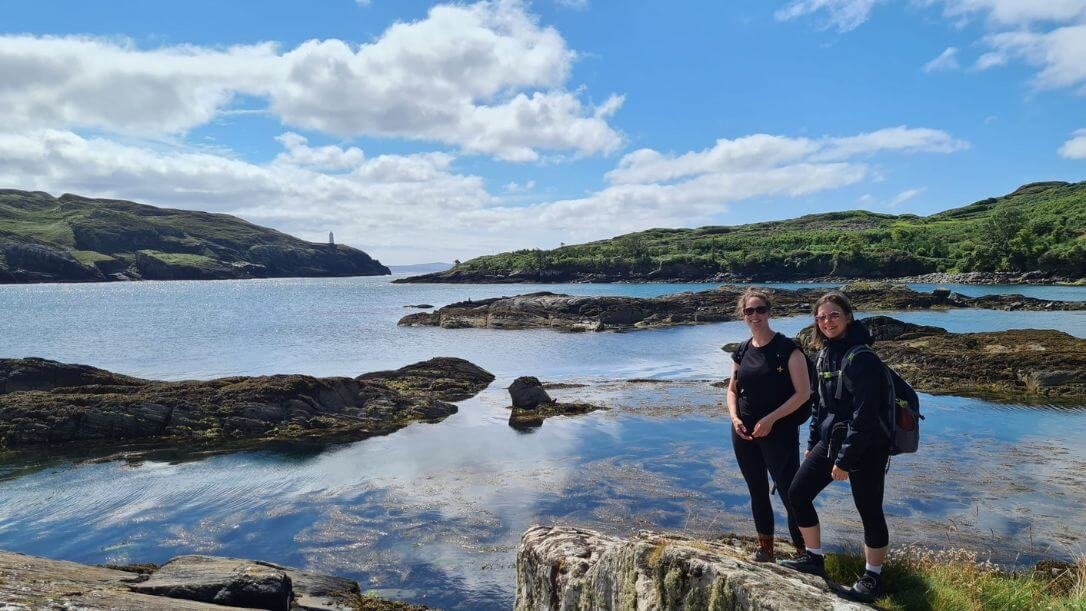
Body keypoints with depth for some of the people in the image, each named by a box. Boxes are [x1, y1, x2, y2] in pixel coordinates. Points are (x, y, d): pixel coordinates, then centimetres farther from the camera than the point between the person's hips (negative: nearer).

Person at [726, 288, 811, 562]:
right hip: (744, 433, 5)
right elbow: (732, 389, 15)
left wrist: (770, 419, -17)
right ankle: (765, 546, 31)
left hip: (779, 432, -5)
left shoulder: (787, 349, -10)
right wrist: (734, 418, -3)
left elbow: (803, 392, -12)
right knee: (757, 492, 16)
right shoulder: (742, 351, 6)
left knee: (790, 493, -5)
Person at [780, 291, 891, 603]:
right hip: (831, 440, 8)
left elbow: (864, 415, -22)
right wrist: (813, 444, 16)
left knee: (869, 511, 6)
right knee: (797, 493, 8)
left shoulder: (861, 358, -19)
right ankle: (814, 558, 25)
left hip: (866, 448, -8)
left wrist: (844, 459, -19)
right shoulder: (824, 355, 6)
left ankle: (873, 578, 25)